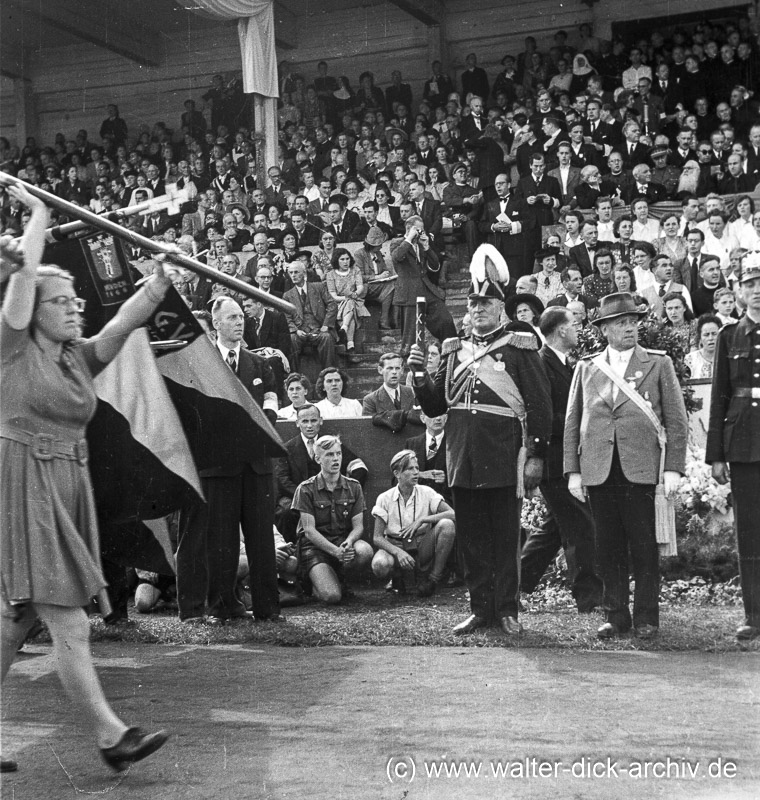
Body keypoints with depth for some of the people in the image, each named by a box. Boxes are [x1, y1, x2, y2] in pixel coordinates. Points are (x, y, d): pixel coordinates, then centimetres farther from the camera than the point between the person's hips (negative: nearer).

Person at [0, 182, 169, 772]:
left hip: (68, 494, 7)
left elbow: (127, 320, -1)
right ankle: (111, 736, -9)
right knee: (70, 625, -10)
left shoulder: (81, 359, 12)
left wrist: (159, 285, -15)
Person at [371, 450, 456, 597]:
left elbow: (453, 514, -16)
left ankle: (434, 578, -13)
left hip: (422, 548, 1)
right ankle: (398, 576, 2)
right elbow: (377, 538, -10)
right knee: (380, 565, -37)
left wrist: (422, 520, -26)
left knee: (446, 524, -26)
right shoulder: (385, 499, -5)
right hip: (395, 547, -1)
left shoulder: (426, 493, -3)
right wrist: (398, 552, -28)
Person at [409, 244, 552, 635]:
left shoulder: (519, 349, 0)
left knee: (505, 539, 3)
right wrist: (420, 374, -1)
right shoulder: (455, 351, 13)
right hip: (463, 460, 4)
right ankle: (480, 608, 19)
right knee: (471, 539, 9)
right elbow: (435, 405, 15)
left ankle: (507, 610, 12)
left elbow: (539, 405, -4)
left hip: (504, 461, -4)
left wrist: (536, 456, -9)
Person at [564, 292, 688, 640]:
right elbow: (572, 422, 12)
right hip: (598, 472, 2)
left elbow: (676, 420, 4)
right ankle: (616, 616, 15)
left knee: (644, 548, 0)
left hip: (642, 469, -2)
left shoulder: (658, 364, 7)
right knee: (608, 547, 6)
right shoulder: (586, 368, 12)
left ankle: (646, 617, 11)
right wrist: (573, 471, 4)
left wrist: (673, 468, -5)